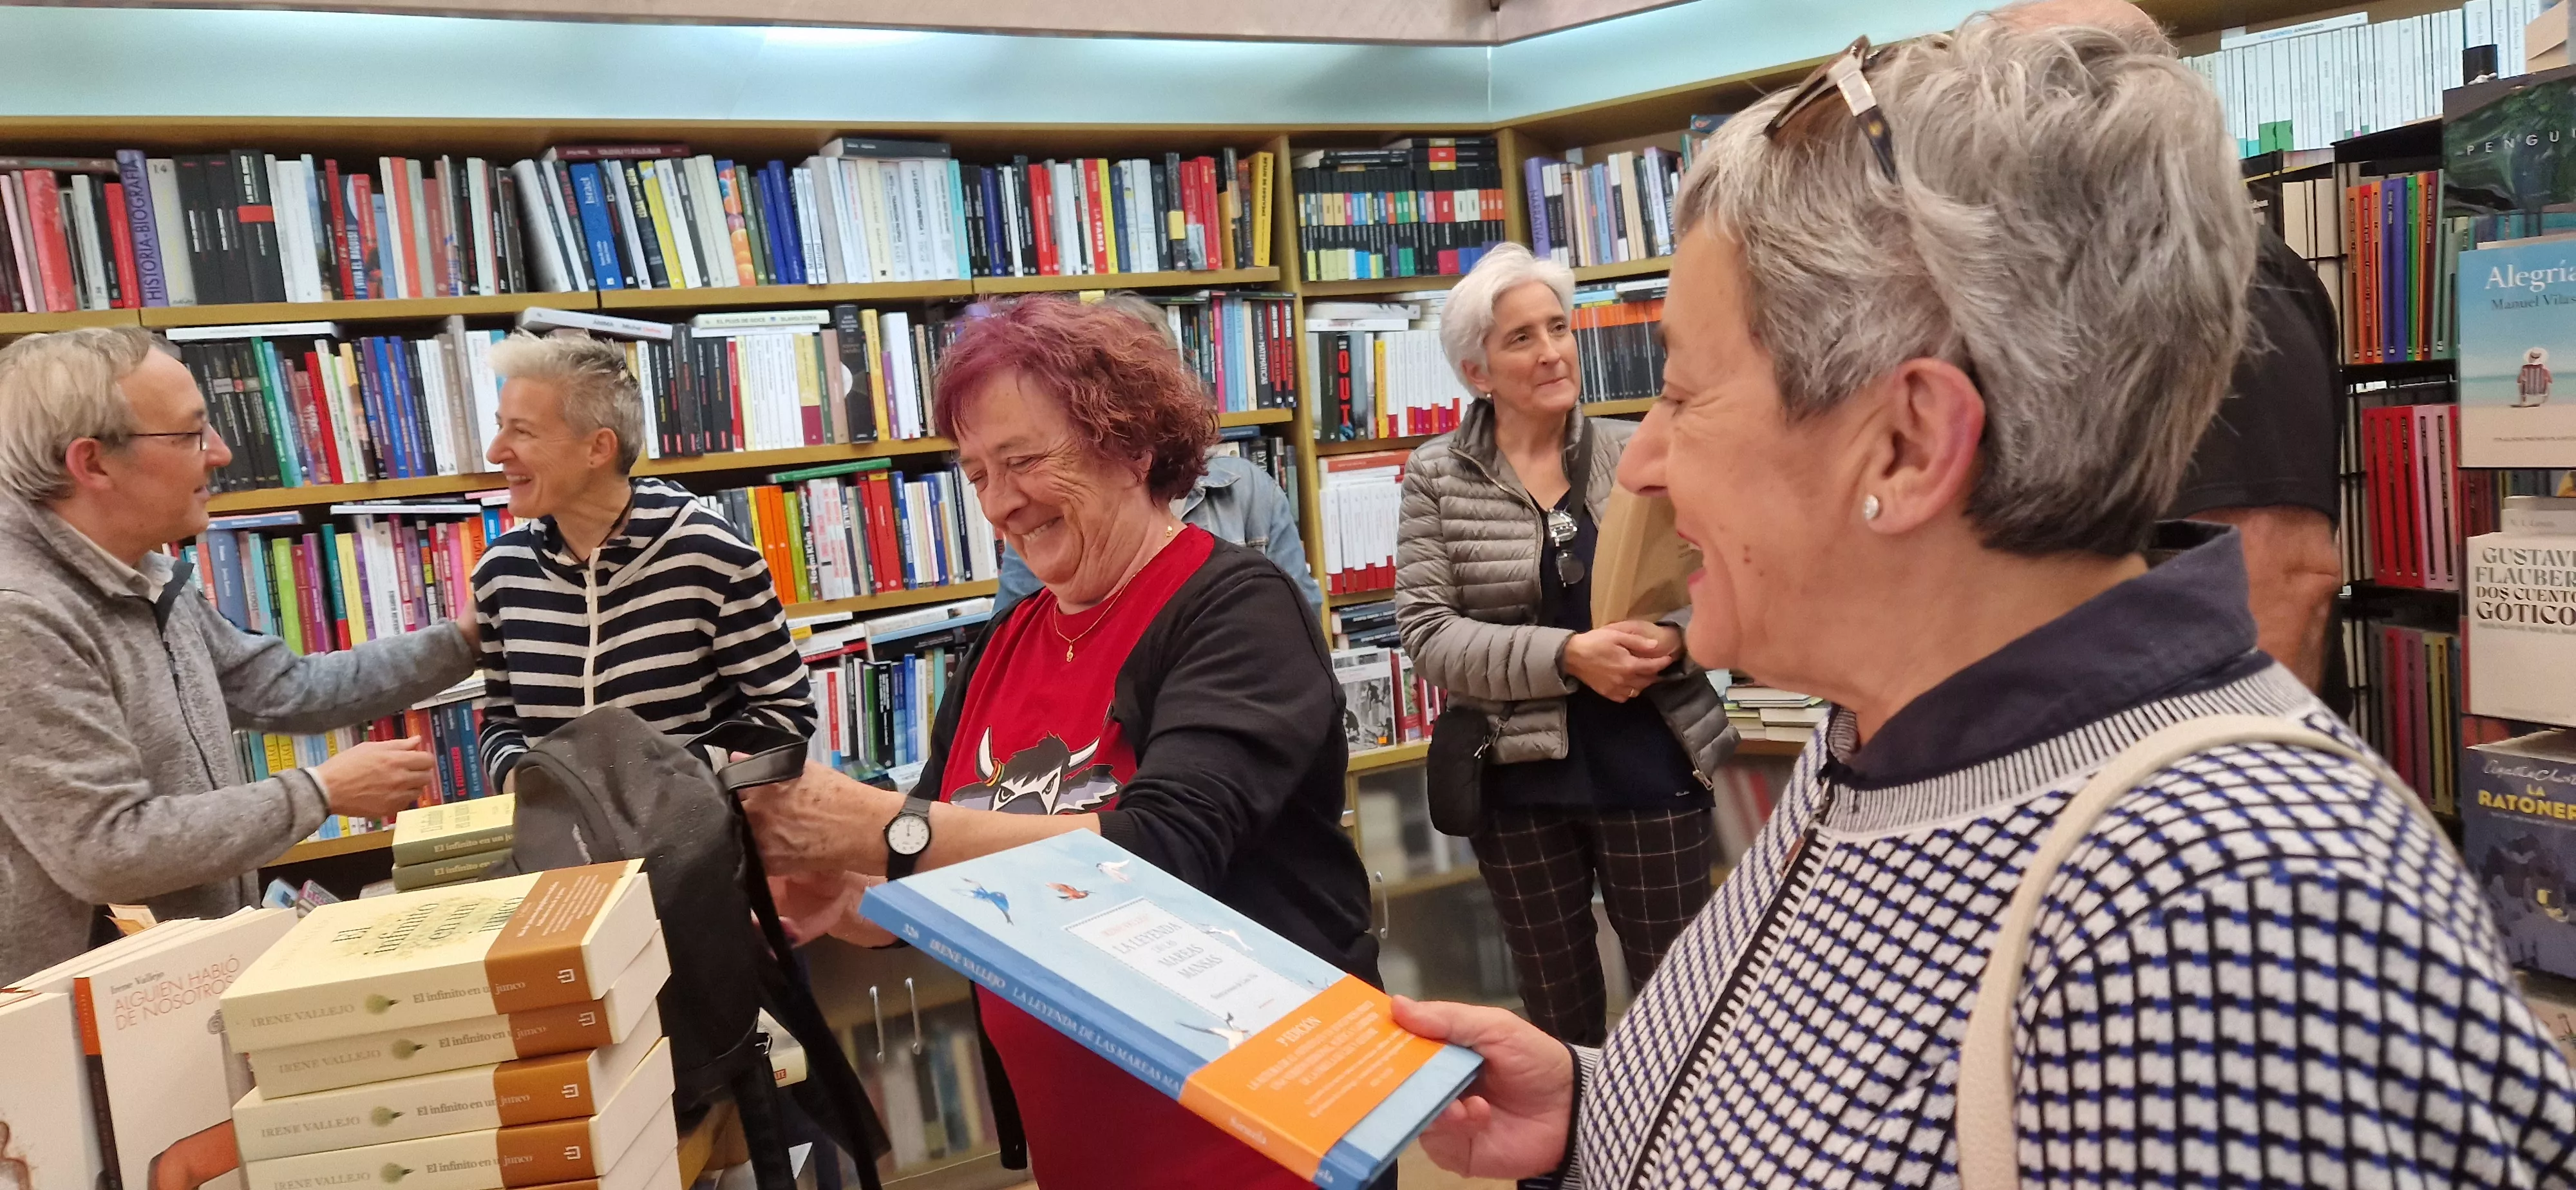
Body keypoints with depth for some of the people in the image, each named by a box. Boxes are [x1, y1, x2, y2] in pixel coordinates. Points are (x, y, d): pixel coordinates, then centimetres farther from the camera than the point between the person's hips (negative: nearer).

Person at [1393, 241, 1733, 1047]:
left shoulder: (1636, 452, 1)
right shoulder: (1436, 477, -3)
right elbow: (1427, 634, -11)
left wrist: (1672, 640, -18)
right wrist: (1567, 657, -21)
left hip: (1650, 766, 0)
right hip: (1518, 778, 0)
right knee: (1556, 1009, 17)